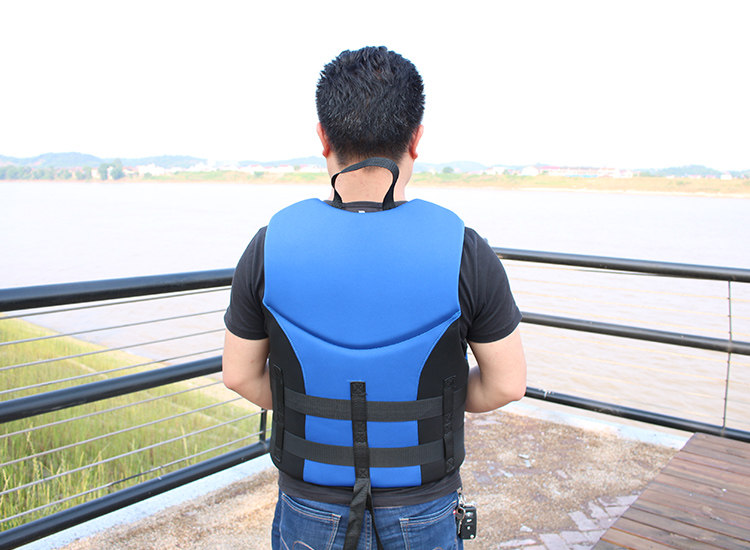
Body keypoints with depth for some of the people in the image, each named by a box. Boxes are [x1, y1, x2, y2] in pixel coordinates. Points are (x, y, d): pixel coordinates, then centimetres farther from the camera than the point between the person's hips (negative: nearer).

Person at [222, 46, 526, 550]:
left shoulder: (272, 245, -17)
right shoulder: (463, 252, -20)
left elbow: (240, 373, -5)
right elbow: (507, 382, -10)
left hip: (311, 510, 1)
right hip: (422, 509, 0)